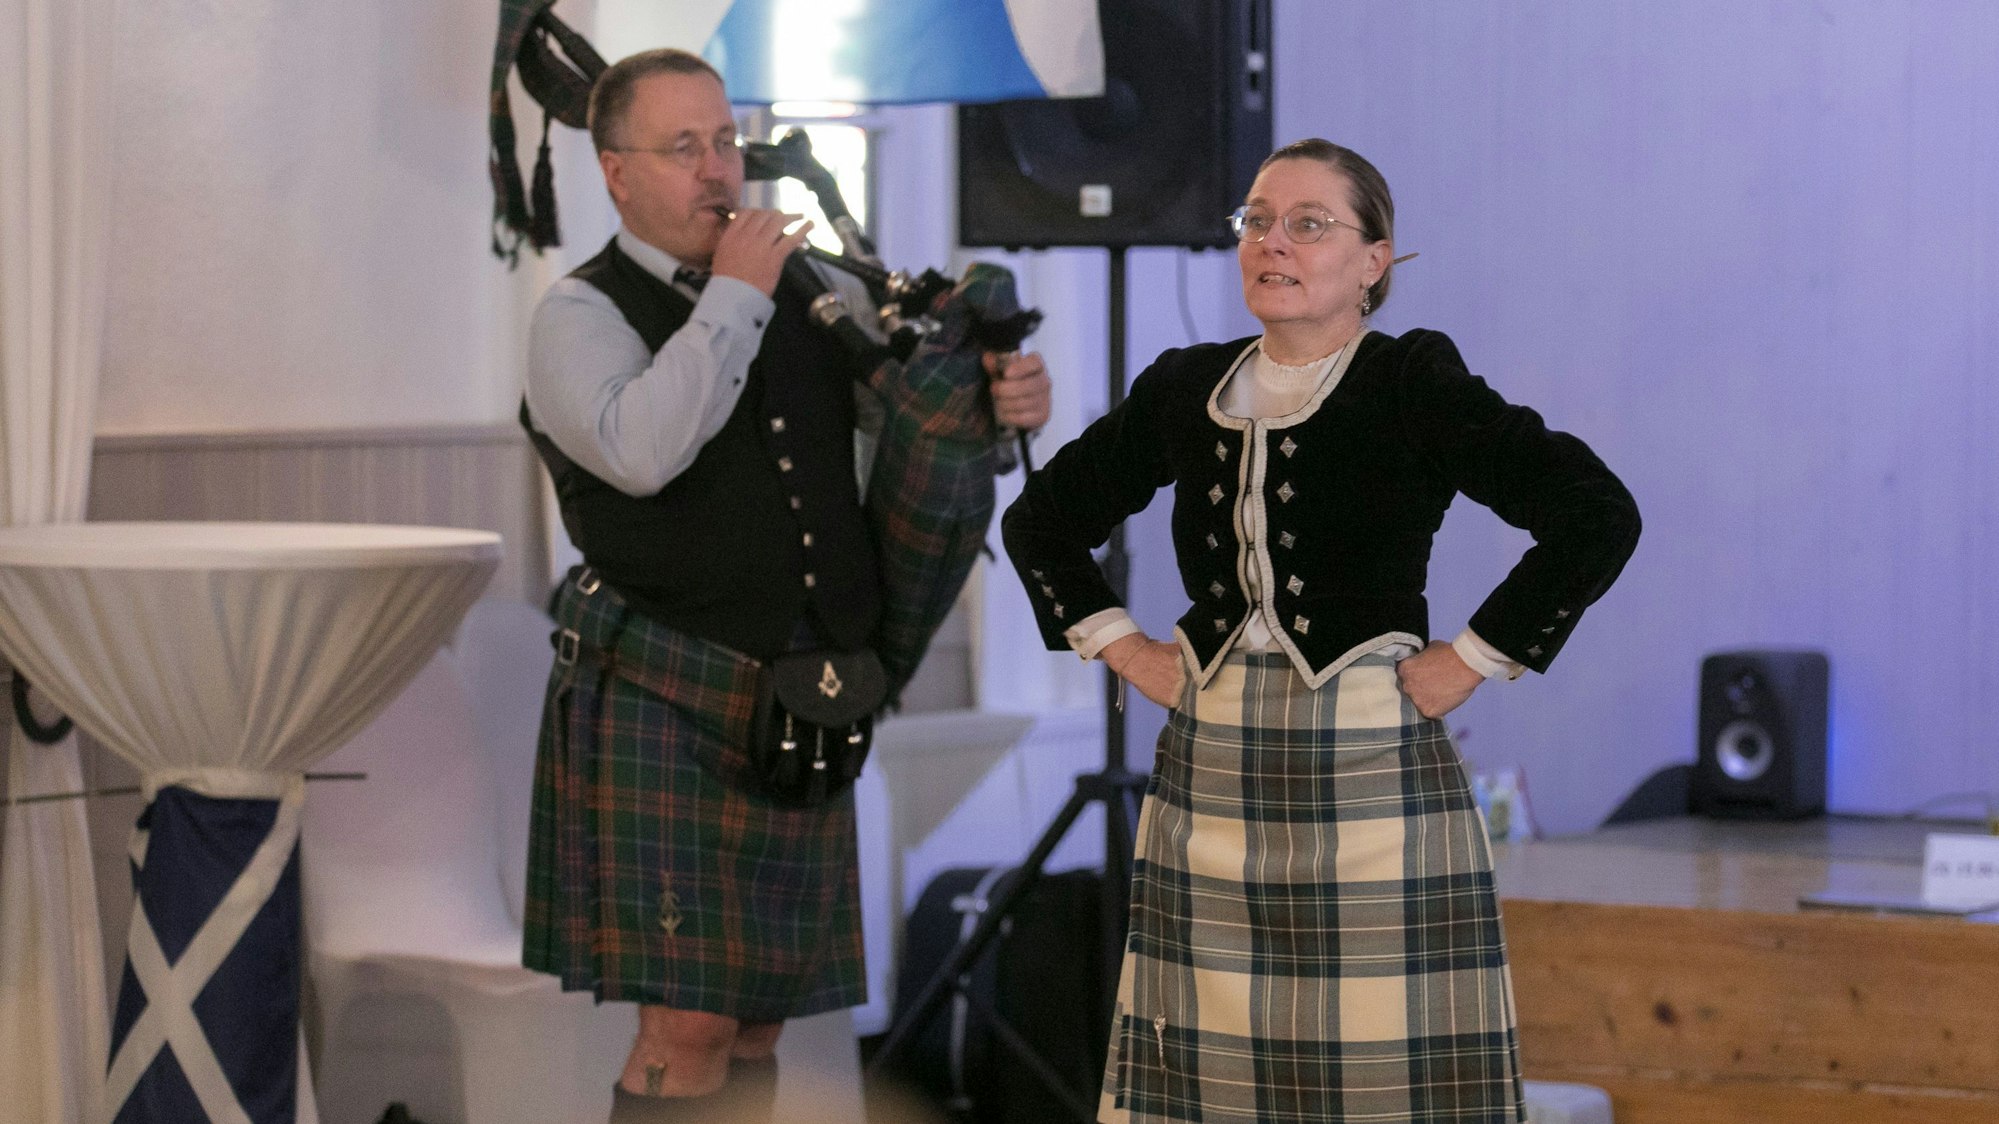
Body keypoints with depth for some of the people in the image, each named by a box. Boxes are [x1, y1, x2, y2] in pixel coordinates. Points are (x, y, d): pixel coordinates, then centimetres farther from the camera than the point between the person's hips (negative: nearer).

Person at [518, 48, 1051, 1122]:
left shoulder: (810, 290, 11)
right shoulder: (580, 315, -6)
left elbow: (934, 400, 6)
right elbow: (641, 451, -26)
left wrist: (1004, 396, -18)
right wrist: (735, 295, -18)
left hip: (792, 716, 6)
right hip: (661, 715, -6)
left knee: (755, 1032, 12)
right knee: (688, 1035, -11)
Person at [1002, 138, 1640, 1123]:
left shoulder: (1413, 385, -5)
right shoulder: (1183, 391, 10)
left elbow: (1597, 515, -15)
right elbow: (1040, 518, 24)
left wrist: (1471, 659, -11)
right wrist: (1118, 646, 12)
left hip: (1370, 779, -4)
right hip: (1208, 779, 5)